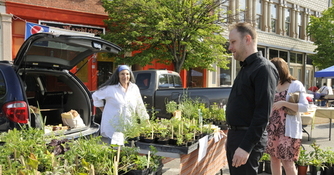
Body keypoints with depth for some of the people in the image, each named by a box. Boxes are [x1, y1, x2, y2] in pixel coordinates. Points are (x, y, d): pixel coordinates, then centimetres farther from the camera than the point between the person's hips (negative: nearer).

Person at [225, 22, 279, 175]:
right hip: (235, 134, 9)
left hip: (248, 139, -9)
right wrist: (232, 136, 17)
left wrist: (246, 146, -25)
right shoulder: (246, 68, 14)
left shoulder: (263, 68, -16)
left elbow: (263, 113, -22)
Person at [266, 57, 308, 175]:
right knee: (274, 158, 11)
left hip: (288, 130, -6)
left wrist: (283, 103, -20)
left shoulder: (296, 85, -6)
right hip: (272, 129, 6)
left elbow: (305, 107, -14)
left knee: (287, 161, -6)